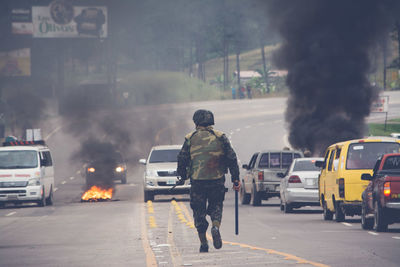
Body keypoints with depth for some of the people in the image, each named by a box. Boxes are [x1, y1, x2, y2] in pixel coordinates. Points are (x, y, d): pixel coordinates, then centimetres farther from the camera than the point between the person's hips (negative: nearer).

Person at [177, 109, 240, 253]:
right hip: (217, 180, 1)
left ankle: (203, 243, 6)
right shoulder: (220, 137, 2)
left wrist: (182, 177, 16)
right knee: (216, 206, 15)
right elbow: (231, 158, 0)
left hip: (197, 181, -1)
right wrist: (236, 179, 4)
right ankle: (216, 227, -15)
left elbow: (182, 160, 2)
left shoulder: (190, 139, 1)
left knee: (199, 210, 9)